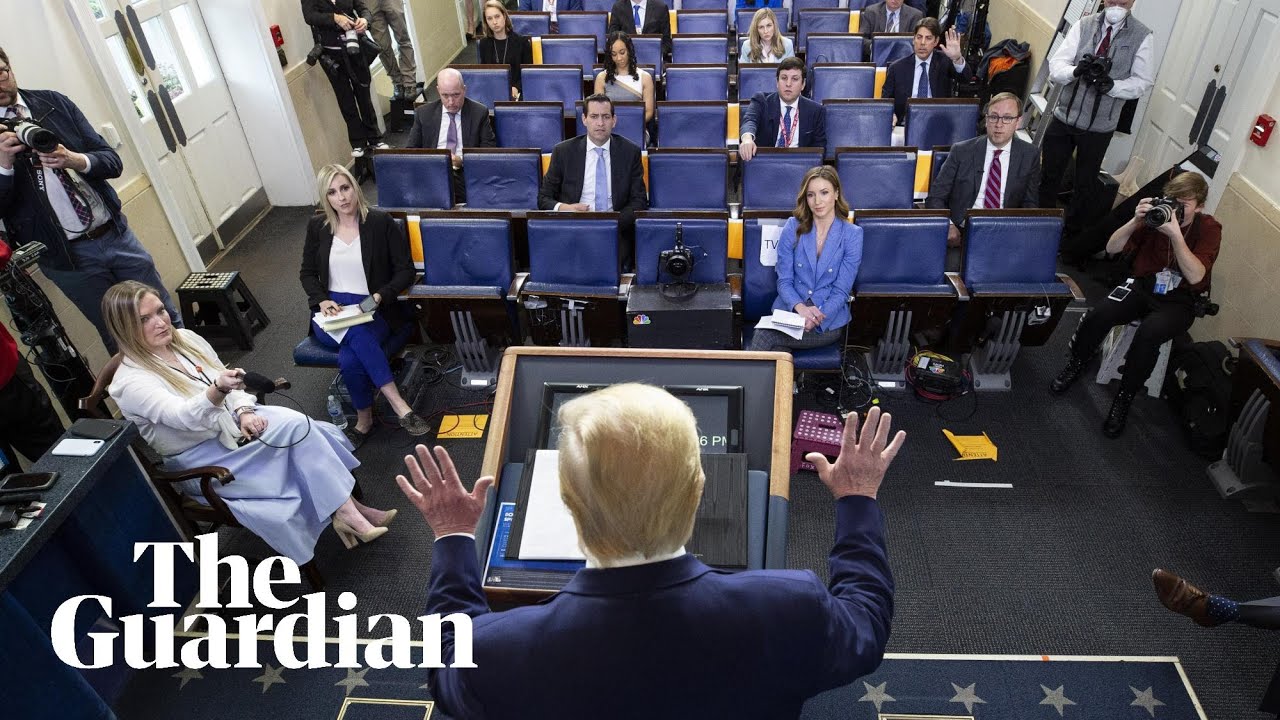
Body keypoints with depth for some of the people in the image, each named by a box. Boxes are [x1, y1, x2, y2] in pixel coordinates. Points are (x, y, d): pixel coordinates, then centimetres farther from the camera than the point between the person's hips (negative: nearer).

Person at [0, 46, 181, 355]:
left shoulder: (53, 103, 3)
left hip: (116, 233, 3)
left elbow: (113, 161, 0)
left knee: (168, 319, 10)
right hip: (63, 256, -2)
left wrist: (75, 160, -20)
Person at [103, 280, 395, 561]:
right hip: (199, 457, -6)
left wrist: (244, 412, -12)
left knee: (297, 424, -22)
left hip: (232, 422, 6)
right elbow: (183, 416, -34)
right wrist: (217, 389, -55)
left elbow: (231, 383, 9)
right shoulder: (131, 383, -18)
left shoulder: (186, 339, 2)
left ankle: (345, 510, -21)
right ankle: (346, 512, -14)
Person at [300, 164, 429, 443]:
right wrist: (322, 300, -5)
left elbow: (405, 270, -2)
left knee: (349, 360, -33)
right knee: (357, 333, -36)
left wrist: (379, 297, -17)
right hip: (331, 311, 2)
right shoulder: (317, 226, 6)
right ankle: (398, 404, -30)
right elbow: (307, 272, 15)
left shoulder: (381, 222, -4)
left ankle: (364, 420, -14)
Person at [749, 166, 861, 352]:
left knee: (764, 336, -30)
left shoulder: (852, 234, 0)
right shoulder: (793, 227, 3)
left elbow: (841, 290, -3)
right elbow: (784, 280, 1)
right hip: (789, 312, 2)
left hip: (829, 321, -2)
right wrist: (800, 307, -20)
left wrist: (816, 318, -22)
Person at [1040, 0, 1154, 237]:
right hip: (1064, 117, 1)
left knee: (1085, 185, 12)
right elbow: (1056, 66, -7)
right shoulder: (1083, 25, -2)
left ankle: (1071, 233, 28)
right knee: (1048, 177, 11)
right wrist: (1075, 71, -28)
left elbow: (1143, 82, -5)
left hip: (1099, 128, -1)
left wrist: (1113, 85, -23)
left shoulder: (1142, 36, -6)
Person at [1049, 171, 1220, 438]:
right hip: (1141, 287, 2)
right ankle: (1076, 364, 2)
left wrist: (1176, 235, -30)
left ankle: (1124, 398, -16)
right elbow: (1112, 248, -5)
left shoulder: (1209, 228, -9)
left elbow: (1195, 277, -21)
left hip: (1178, 301, -2)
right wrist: (1135, 221, -23)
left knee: (1149, 332, -35)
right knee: (1099, 315, -28)